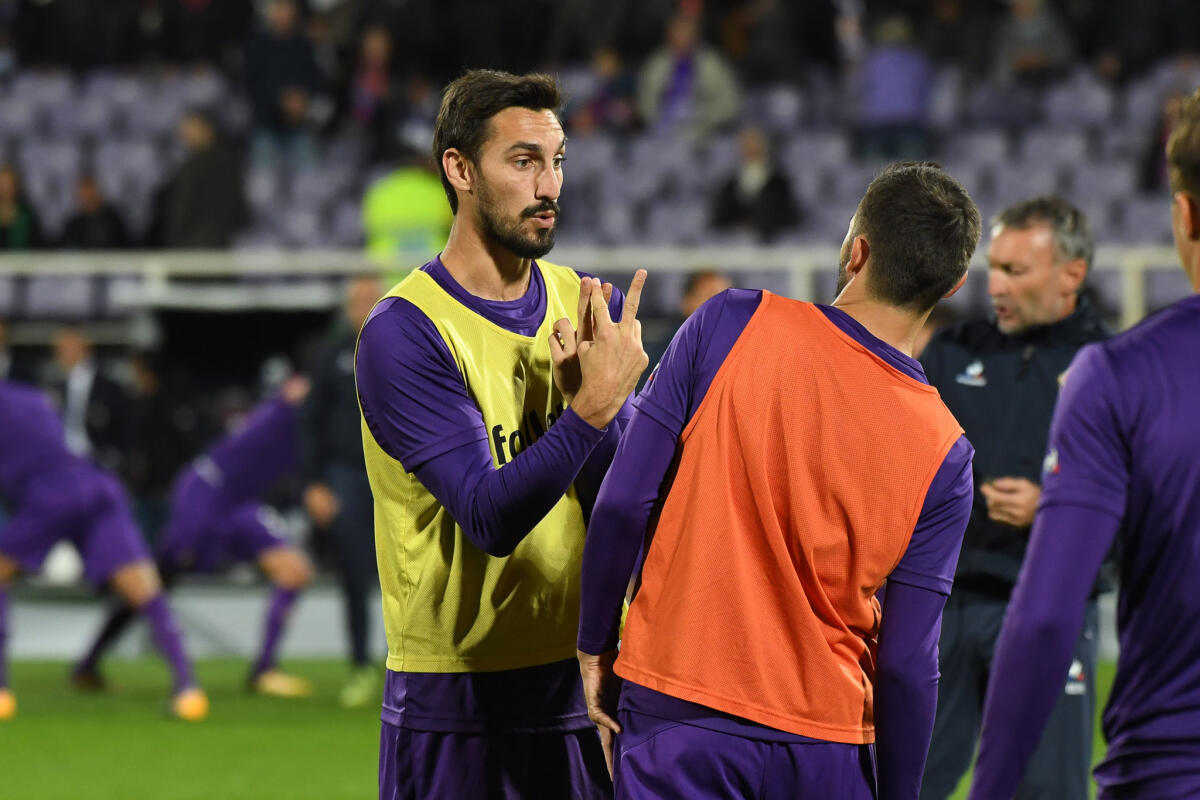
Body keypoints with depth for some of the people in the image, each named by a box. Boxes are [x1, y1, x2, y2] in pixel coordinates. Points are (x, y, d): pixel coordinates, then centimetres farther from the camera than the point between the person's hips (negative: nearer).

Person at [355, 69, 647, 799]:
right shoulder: (403, 334, -11)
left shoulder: (588, 308, 6)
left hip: (581, 686, 4)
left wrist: (592, 396, -18)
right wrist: (592, 410, -29)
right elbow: (490, 517, -20)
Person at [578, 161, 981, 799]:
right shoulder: (942, 454, -5)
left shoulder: (731, 324, -7)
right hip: (824, 746, 1)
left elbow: (623, 505, -8)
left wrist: (595, 644, 5)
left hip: (675, 712, -1)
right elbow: (907, 663, -5)